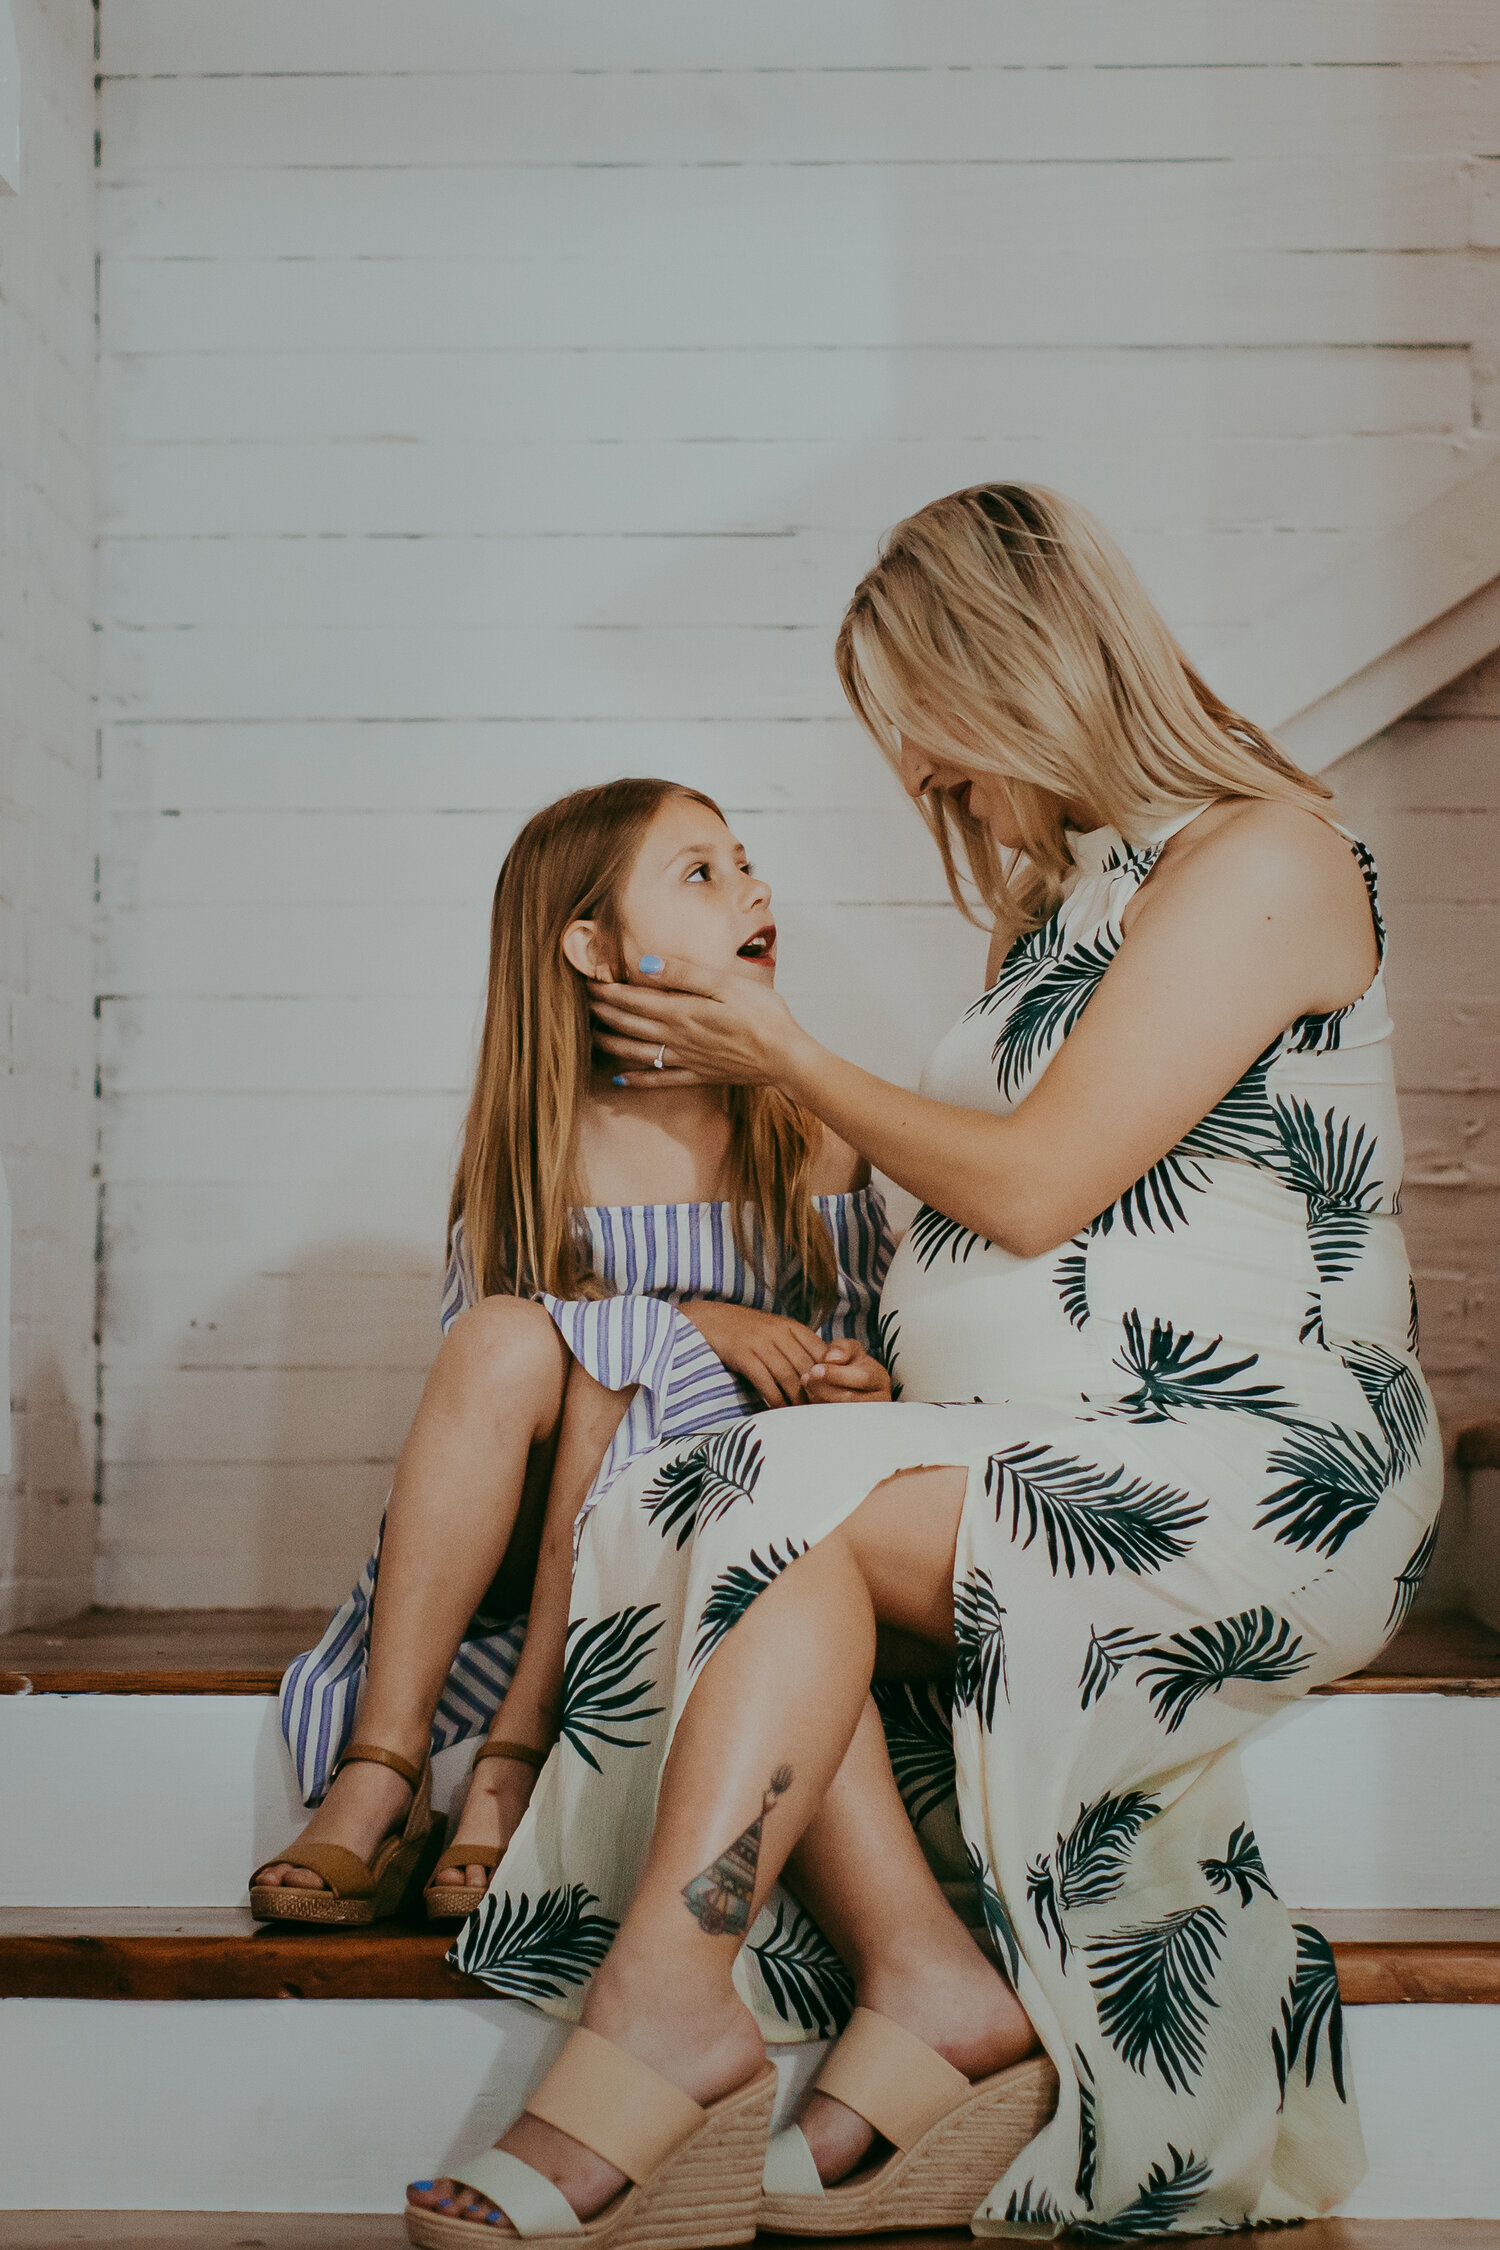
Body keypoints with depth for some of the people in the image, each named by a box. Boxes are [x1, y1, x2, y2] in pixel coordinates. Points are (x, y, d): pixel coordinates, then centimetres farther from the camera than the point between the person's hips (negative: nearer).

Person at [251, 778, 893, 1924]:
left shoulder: (813, 1143, 3)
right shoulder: (539, 1149, 1)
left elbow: (867, 1348, 7)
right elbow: (488, 1357, -5)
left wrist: (864, 1387, -18)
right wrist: (697, 1322, -18)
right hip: (521, 1532, 1)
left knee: (620, 1354, -28)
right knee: (511, 1335, -28)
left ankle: (516, 1759, -28)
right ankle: (383, 1769, -30)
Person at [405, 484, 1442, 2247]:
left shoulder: (1262, 854, -7)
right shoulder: (1067, 896, 21)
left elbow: (1033, 1186, -14)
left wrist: (784, 1059, -1)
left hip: (1262, 1475, -8)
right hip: (1039, 1465, 8)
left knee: (809, 1507, -28)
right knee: (682, 1502, -18)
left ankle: (666, 2005, -25)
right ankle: (925, 1983, -23)